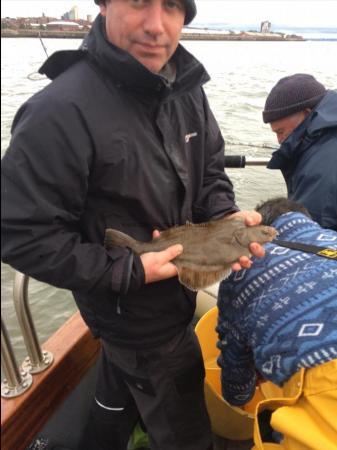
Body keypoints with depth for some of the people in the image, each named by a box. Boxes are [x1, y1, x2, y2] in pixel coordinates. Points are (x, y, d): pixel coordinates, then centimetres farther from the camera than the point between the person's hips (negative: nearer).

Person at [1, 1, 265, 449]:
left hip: (172, 296, 7)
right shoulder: (61, 111, -30)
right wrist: (131, 272, -26)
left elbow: (210, 172, 5)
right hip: (138, 316, -7)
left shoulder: (187, 89, -5)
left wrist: (226, 216, -15)